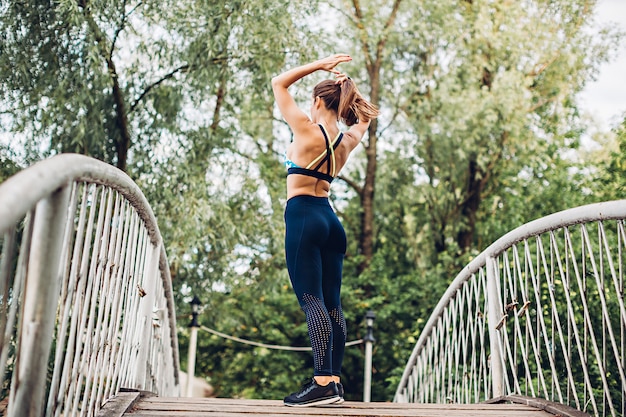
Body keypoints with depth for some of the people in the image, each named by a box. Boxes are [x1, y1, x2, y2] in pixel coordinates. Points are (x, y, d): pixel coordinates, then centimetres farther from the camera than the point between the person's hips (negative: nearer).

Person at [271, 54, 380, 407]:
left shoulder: (308, 130, -6)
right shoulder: (348, 140, 10)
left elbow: (279, 84, 4)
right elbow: (366, 115, 33)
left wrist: (318, 65, 5)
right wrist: (347, 87, 21)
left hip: (303, 216, -7)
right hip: (330, 219, 7)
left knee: (312, 300, -13)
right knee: (332, 302, 7)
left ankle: (323, 383, -18)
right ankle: (335, 381, 9)